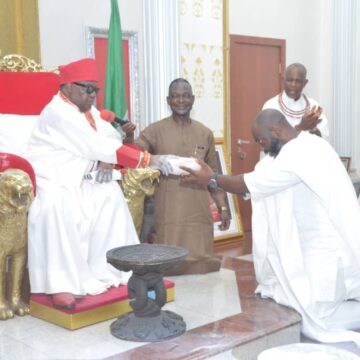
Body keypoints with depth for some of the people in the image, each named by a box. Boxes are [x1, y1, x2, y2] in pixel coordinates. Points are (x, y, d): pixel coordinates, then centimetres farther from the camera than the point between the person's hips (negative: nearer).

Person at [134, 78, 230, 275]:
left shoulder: (205, 134, 10)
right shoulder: (155, 130, 0)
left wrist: (223, 207, 11)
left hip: (199, 215, 3)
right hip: (168, 216, -3)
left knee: (201, 265, 5)